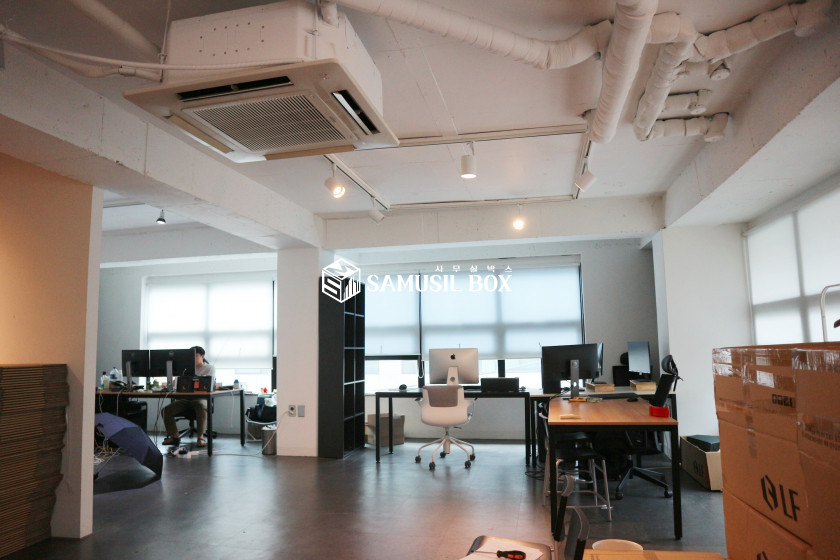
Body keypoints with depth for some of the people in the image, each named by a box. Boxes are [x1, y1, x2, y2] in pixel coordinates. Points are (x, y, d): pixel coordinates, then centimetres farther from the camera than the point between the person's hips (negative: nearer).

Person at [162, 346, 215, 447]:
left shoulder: (210, 368, 6)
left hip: (201, 398, -5)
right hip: (186, 399, 5)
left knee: (201, 407, -39)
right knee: (166, 409, -16)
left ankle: (201, 437, -33)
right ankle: (174, 436, -9)